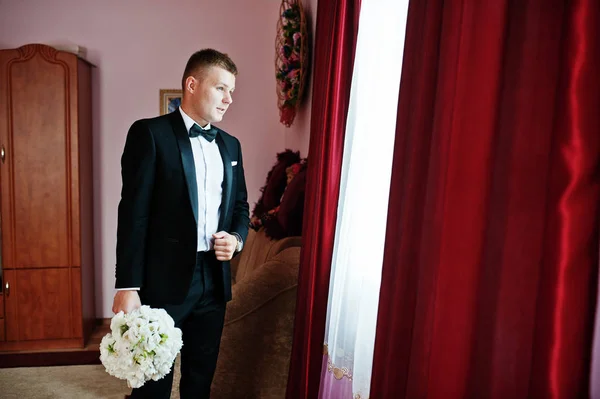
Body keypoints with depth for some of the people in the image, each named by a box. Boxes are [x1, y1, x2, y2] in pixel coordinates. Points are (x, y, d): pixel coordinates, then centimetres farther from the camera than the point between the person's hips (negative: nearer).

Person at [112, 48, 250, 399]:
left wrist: (237, 238, -4)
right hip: (164, 280, -5)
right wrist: (127, 287, -14)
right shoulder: (150, 133, -5)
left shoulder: (230, 144, 12)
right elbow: (134, 213, -10)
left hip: (215, 280, 5)